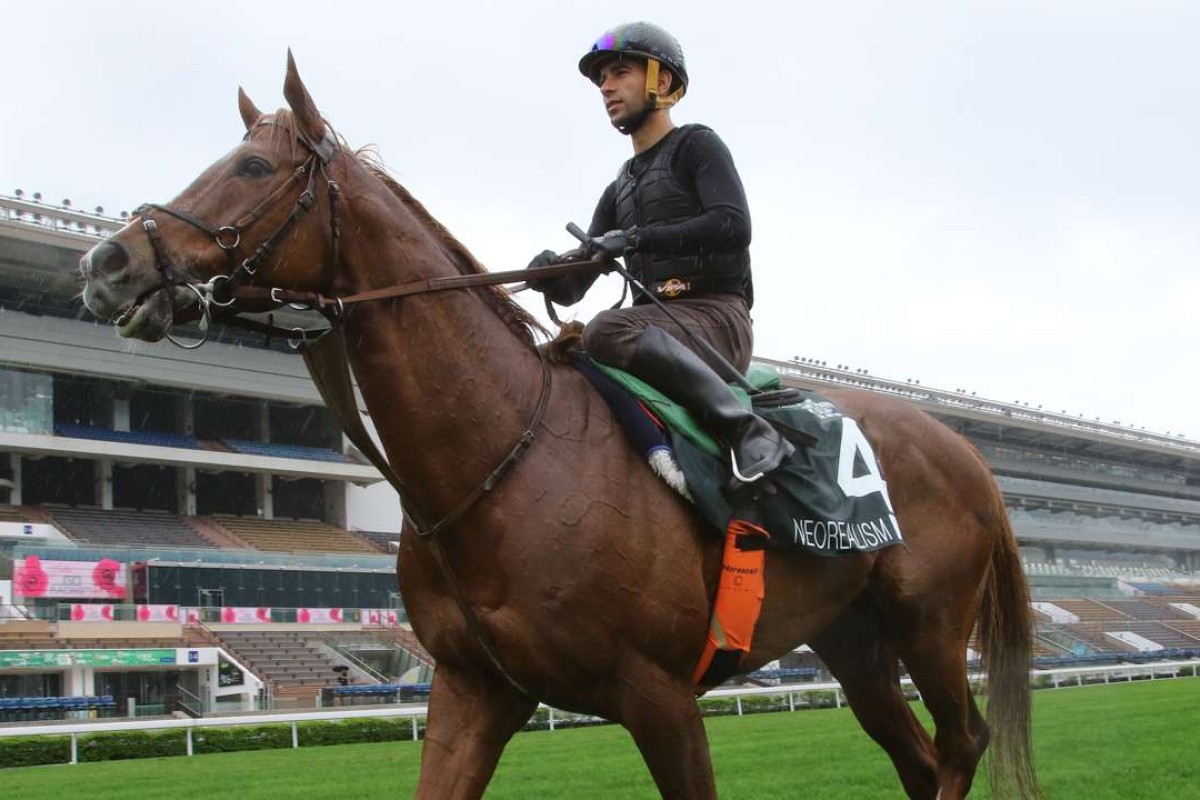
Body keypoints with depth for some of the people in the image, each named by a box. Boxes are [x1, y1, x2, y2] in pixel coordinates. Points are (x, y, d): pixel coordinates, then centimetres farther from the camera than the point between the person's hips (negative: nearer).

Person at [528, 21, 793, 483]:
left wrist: (636, 237, -19)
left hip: (718, 317, -7)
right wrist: (550, 276, -7)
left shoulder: (697, 146, 6)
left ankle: (747, 430, -35)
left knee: (607, 331, -36)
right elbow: (573, 289, 18)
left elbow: (733, 226, -13)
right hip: (660, 321, 7)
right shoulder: (620, 189, 26)